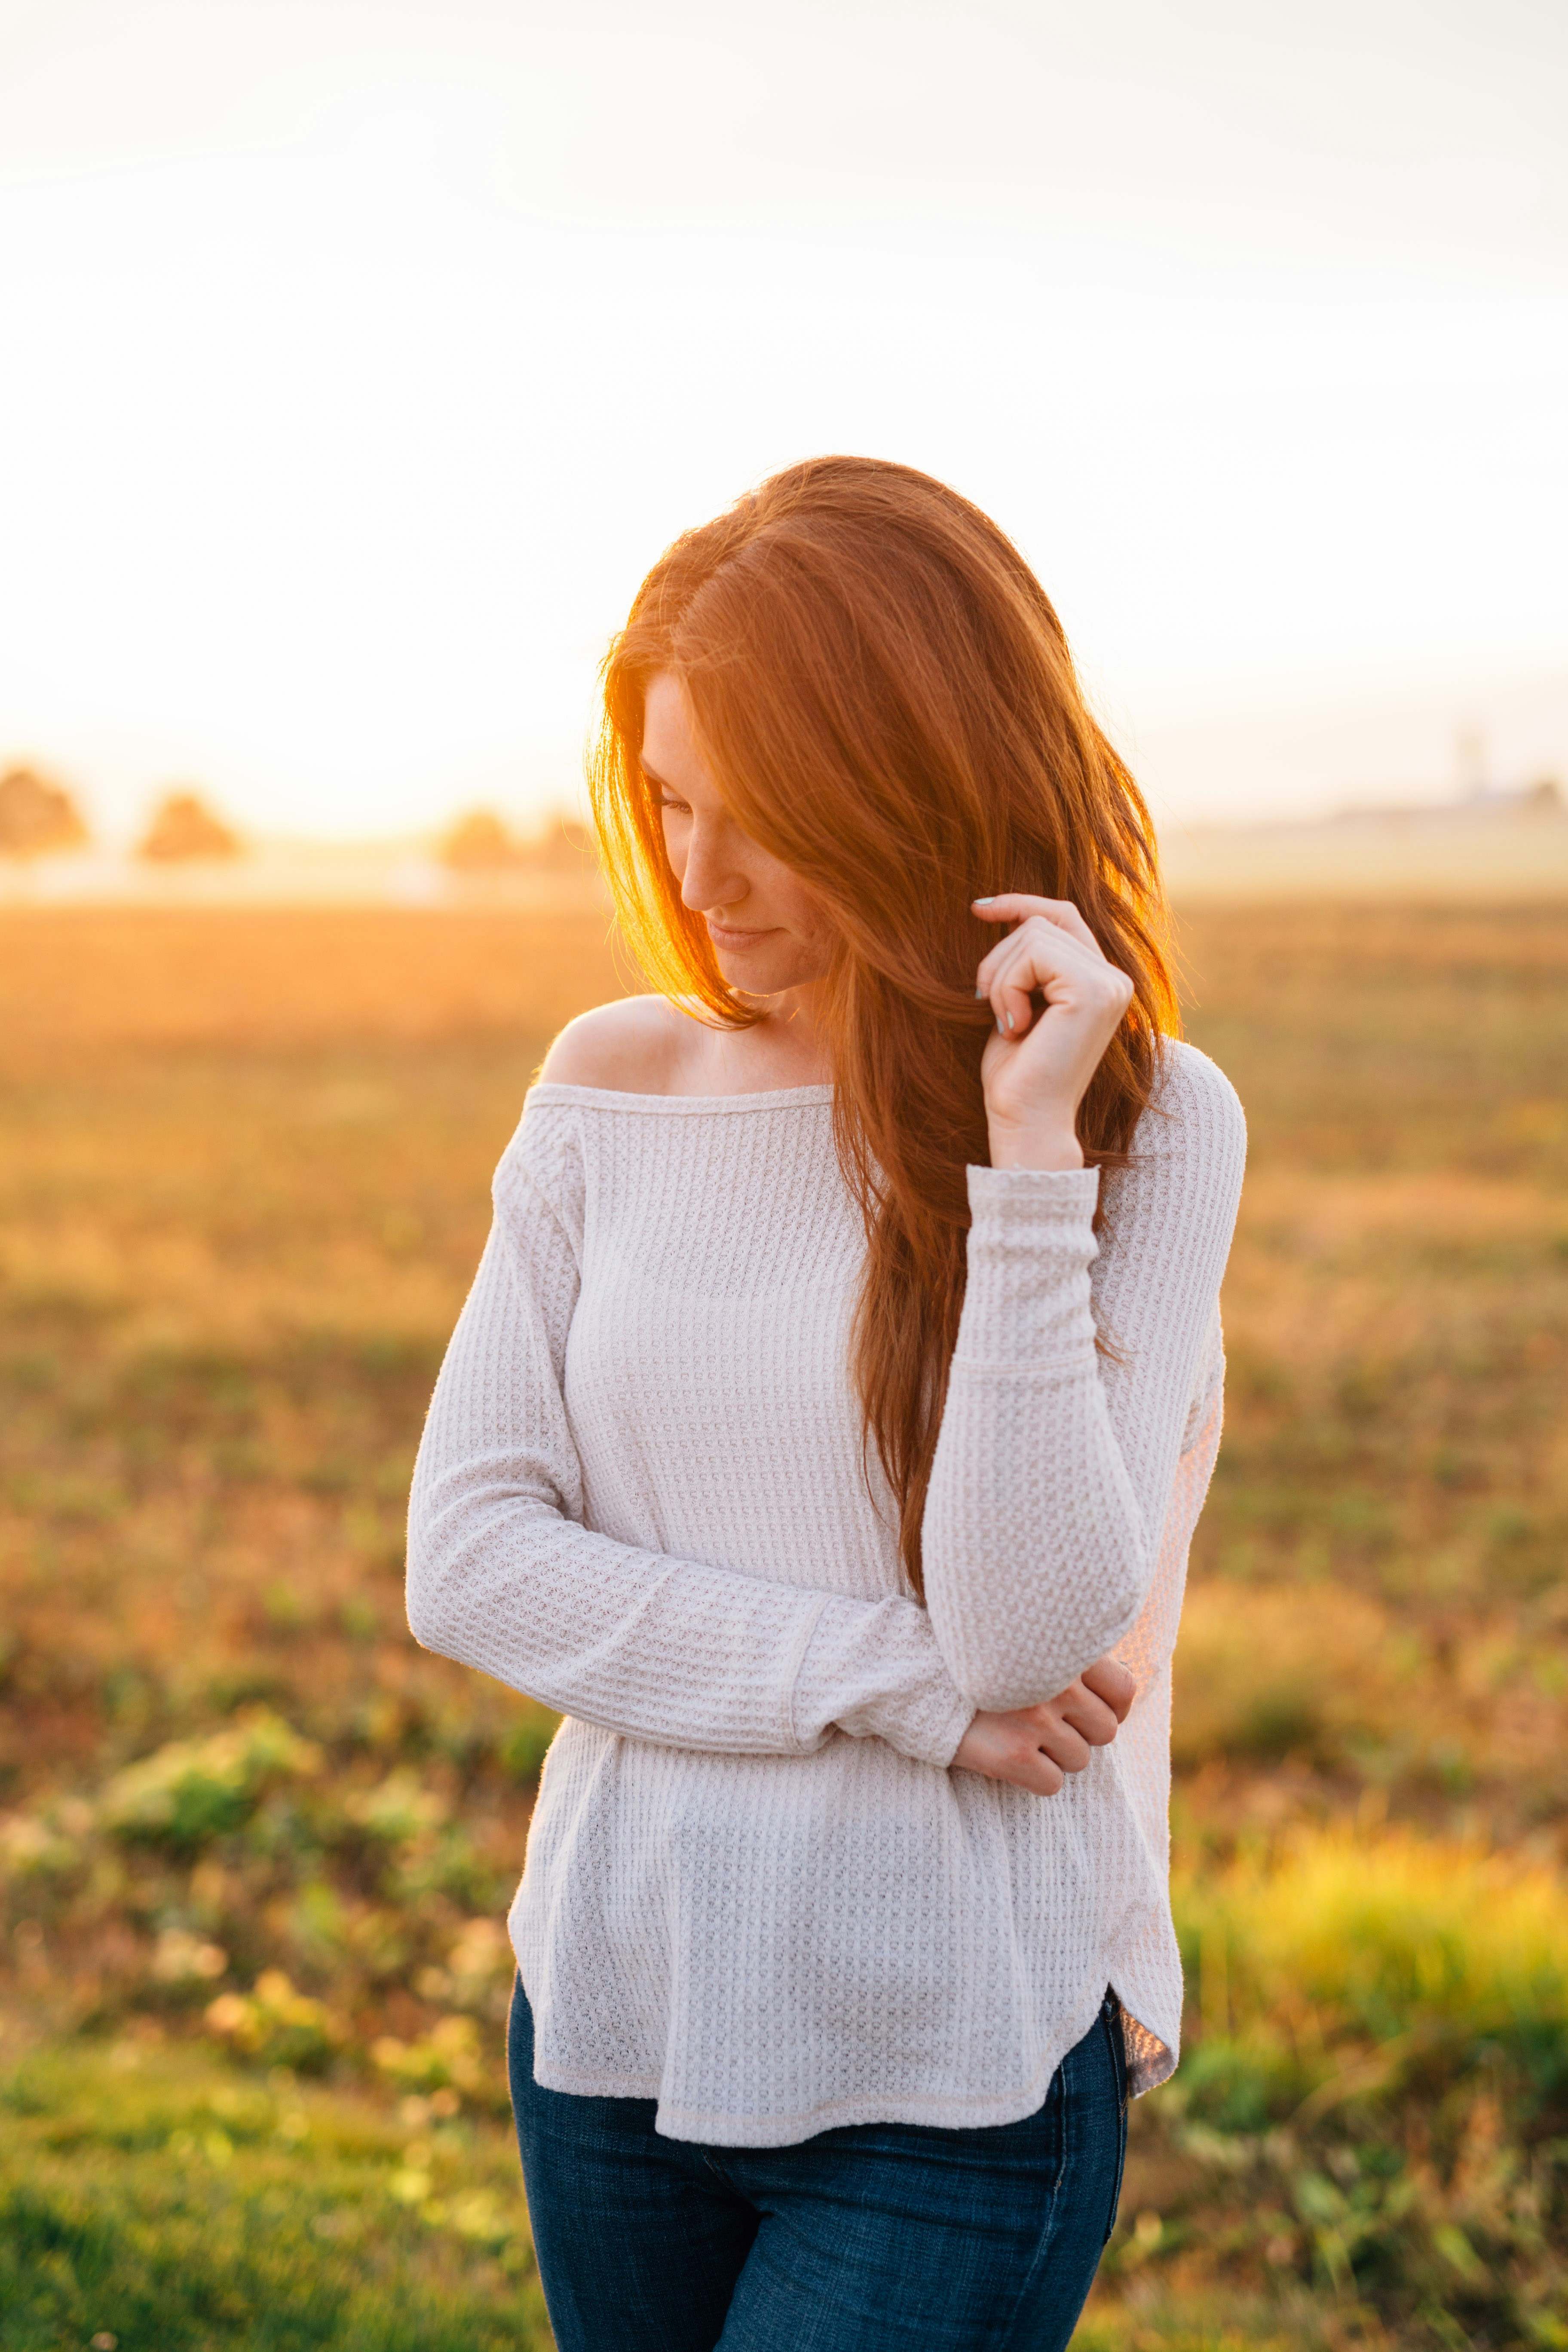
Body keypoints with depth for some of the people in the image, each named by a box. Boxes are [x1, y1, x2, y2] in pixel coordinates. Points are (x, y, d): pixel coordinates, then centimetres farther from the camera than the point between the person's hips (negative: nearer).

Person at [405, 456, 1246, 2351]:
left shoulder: (1147, 1124, -9)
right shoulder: (612, 1089, -1)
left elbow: (1033, 1639, -17)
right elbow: (464, 1557, -6)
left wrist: (1026, 1157, -23)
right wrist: (899, 1681, -14)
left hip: (959, 2074, -3)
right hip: (610, 2015, 3)